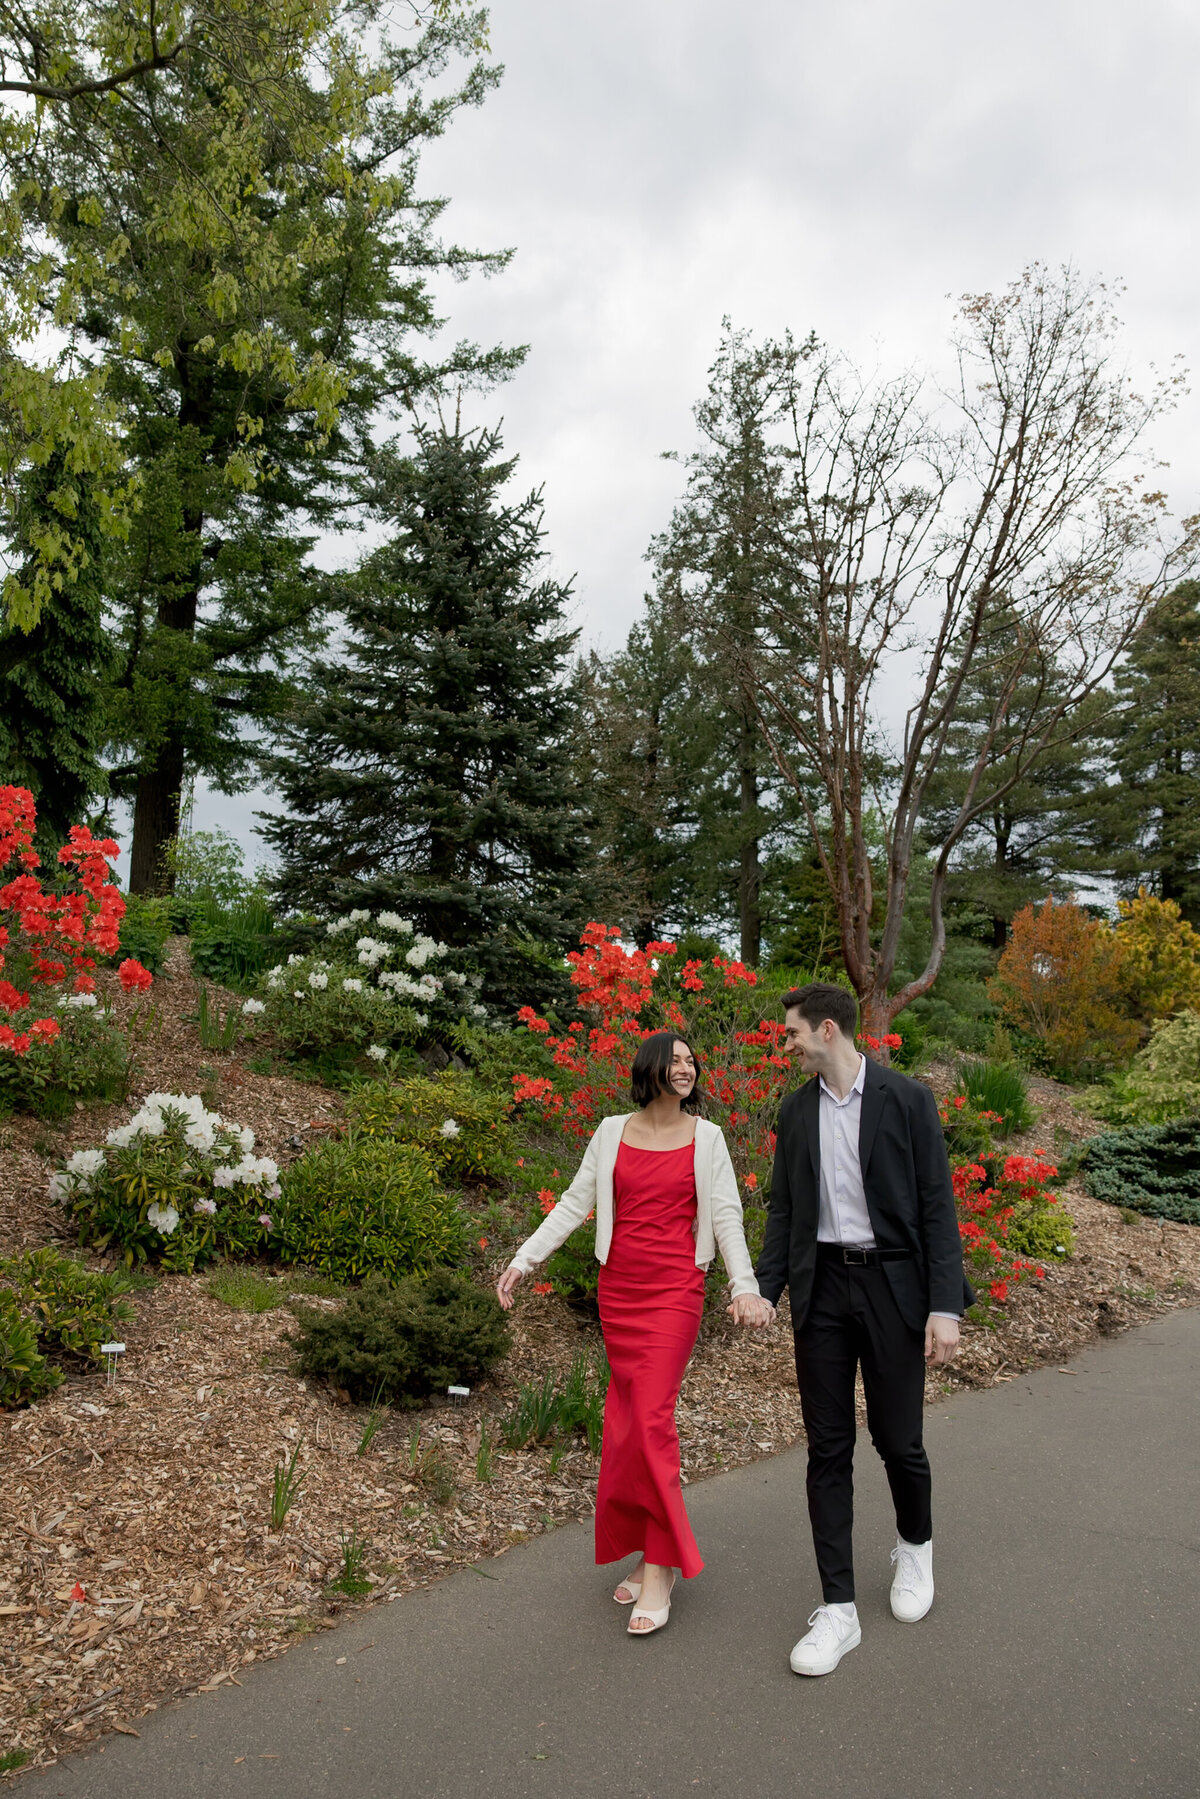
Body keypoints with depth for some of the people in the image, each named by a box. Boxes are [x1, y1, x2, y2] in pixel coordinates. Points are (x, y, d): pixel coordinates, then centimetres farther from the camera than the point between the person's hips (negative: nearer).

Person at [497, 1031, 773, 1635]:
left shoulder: (706, 1137, 0)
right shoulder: (612, 1133, 4)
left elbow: (726, 1217, -1)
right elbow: (575, 1203, 6)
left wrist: (744, 1285, -12)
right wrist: (524, 1259, 2)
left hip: (675, 1290, -3)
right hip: (618, 1288, 3)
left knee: (651, 1416, -10)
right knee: (628, 1415, 8)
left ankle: (658, 1568, 3)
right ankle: (653, 1551, 23)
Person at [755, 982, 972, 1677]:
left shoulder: (907, 1099, -6)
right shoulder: (797, 1110, 6)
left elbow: (937, 1204, -7)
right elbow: (784, 1209, 11)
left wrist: (946, 1307, -13)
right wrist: (762, 1289, 1)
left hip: (892, 1284, -3)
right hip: (822, 1288, 3)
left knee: (898, 1438, 9)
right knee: (828, 1448, 6)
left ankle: (916, 1547, 40)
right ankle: (839, 1609, 17)